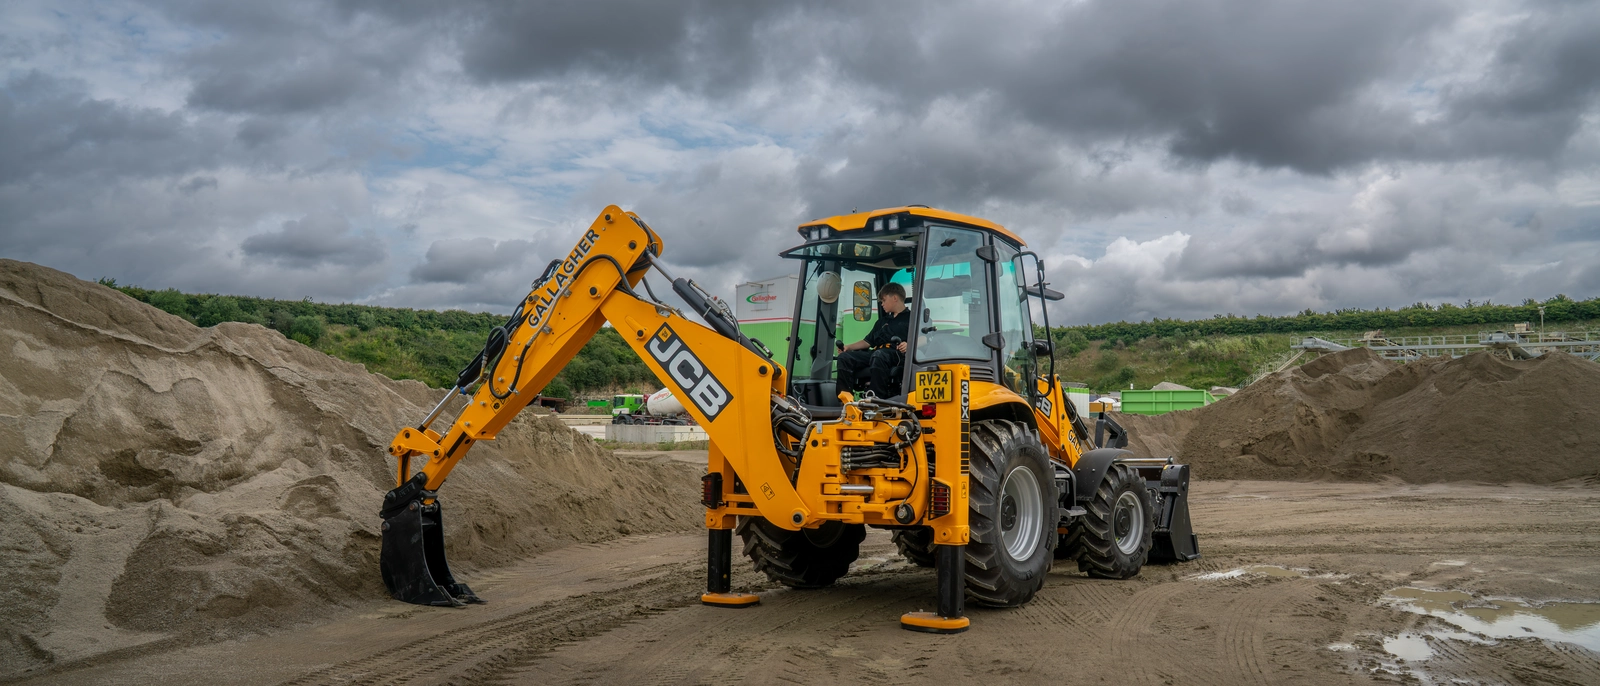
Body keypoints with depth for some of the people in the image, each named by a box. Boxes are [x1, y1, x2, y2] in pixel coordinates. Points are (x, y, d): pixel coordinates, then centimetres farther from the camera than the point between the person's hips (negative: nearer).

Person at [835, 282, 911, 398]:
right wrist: (849, 347, 17)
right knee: (844, 357, -15)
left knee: (878, 355, -42)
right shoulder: (883, 321, 35)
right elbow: (868, 341, 30)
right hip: (875, 352, 7)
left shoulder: (910, 317, 12)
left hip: (896, 354, -7)